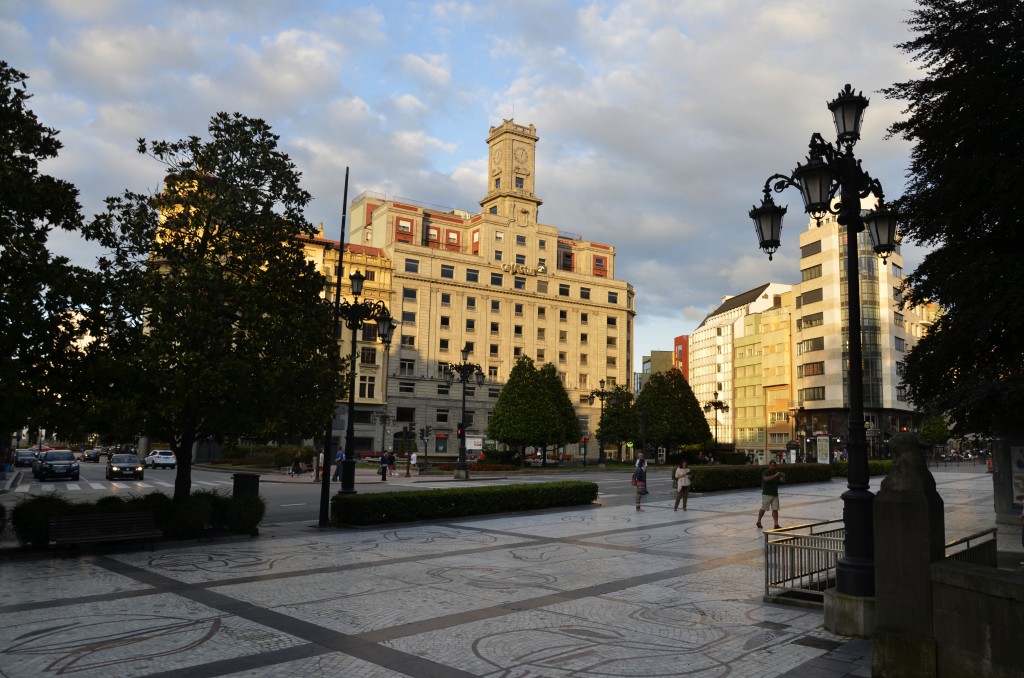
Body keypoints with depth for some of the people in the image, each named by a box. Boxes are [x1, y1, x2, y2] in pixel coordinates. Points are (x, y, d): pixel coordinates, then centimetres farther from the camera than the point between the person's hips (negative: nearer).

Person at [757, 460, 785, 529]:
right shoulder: (765, 472, -9)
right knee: (763, 509, 3)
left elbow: (783, 481, 5)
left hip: (775, 494, 5)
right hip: (766, 494, -5)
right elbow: (766, 478, -30)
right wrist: (775, 475, -36)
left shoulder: (776, 472, 7)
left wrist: (783, 476, -16)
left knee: (775, 509, 0)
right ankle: (758, 522, 20)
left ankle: (776, 525, 0)